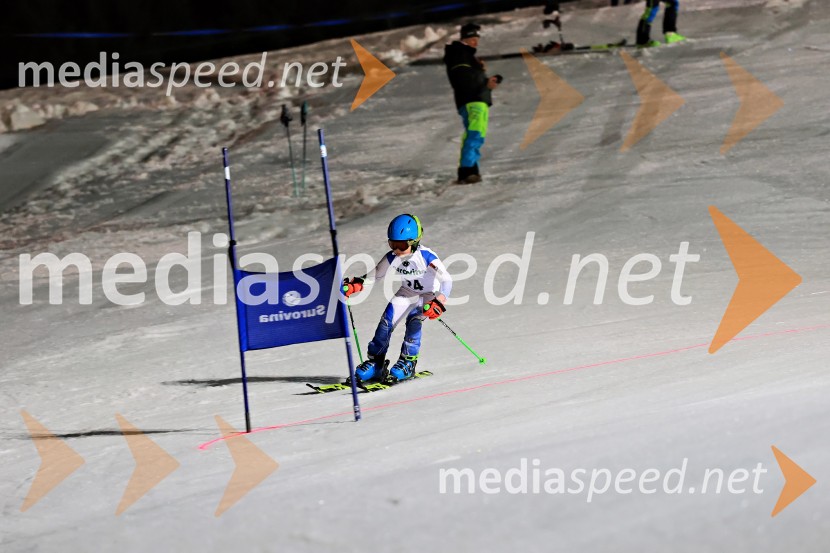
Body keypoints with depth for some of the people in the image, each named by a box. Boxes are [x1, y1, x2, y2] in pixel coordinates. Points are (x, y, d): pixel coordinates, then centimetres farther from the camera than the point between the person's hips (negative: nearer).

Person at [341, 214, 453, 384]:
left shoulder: (426, 256, -31)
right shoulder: (392, 258, -16)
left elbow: (447, 280, -34)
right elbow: (374, 275, -1)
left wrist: (438, 303, -49)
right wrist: (354, 285, -17)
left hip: (429, 295, -4)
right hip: (408, 293, 4)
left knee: (413, 319, -28)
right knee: (388, 318, -14)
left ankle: (408, 363, -16)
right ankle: (375, 362, -5)